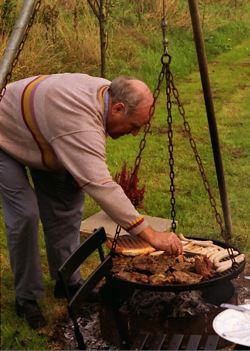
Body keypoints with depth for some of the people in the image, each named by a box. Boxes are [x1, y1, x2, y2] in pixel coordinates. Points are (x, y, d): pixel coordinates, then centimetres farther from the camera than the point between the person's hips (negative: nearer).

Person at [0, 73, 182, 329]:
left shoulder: (105, 92, -14)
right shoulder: (79, 121, -42)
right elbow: (100, 186, -49)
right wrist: (151, 235, -48)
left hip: (42, 142, 8)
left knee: (66, 205, 2)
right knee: (25, 215, -17)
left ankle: (68, 282, 16)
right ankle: (26, 298, 1)